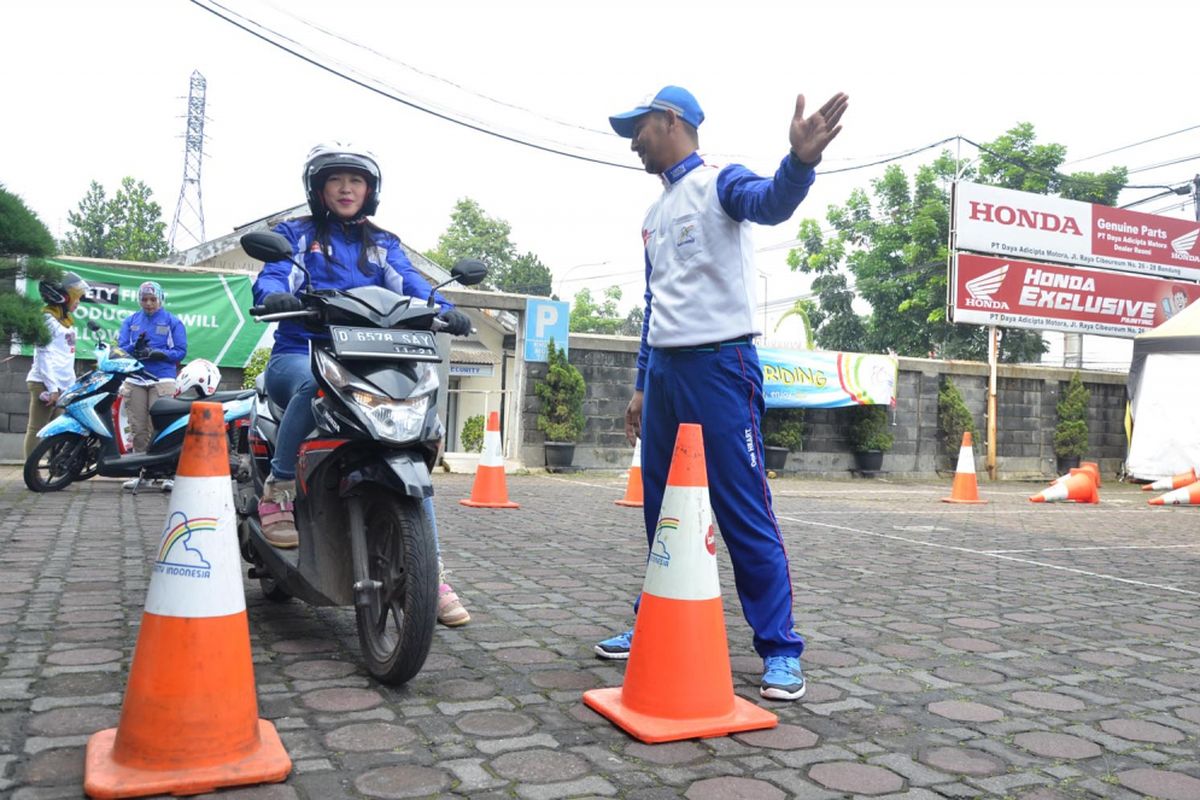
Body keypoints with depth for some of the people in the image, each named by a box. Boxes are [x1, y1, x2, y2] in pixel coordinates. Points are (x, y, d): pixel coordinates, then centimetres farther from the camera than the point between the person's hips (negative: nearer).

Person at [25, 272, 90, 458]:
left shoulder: (66, 320, 20)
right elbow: (44, 356, -14)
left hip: (63, 385, 9)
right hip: (44, 384, -9)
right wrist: (52, 387, -20)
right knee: (36, 429, -8)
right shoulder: (47, 318, -6)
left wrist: (72, 384, 15)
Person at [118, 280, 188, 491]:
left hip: (162, 380, -3)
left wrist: (157, 353, -14)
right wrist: (136, 348, -12)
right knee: (138, 429, 2)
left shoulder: (173, 322, 7)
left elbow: (180, 351, 0)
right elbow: (121, 349, 8)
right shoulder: (130, 321, 16)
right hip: (134, 380, 3)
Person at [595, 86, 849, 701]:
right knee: (661, 512, 13)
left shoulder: (721, 184, -4)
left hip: (719, 366, -8)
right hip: (663, 369, 8)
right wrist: (642, 385, 20)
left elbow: (770, 203, -28)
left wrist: (799, 162, -51)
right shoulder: (654, 214, 20)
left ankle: (780, 649, 1)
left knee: (745, 514, -7)